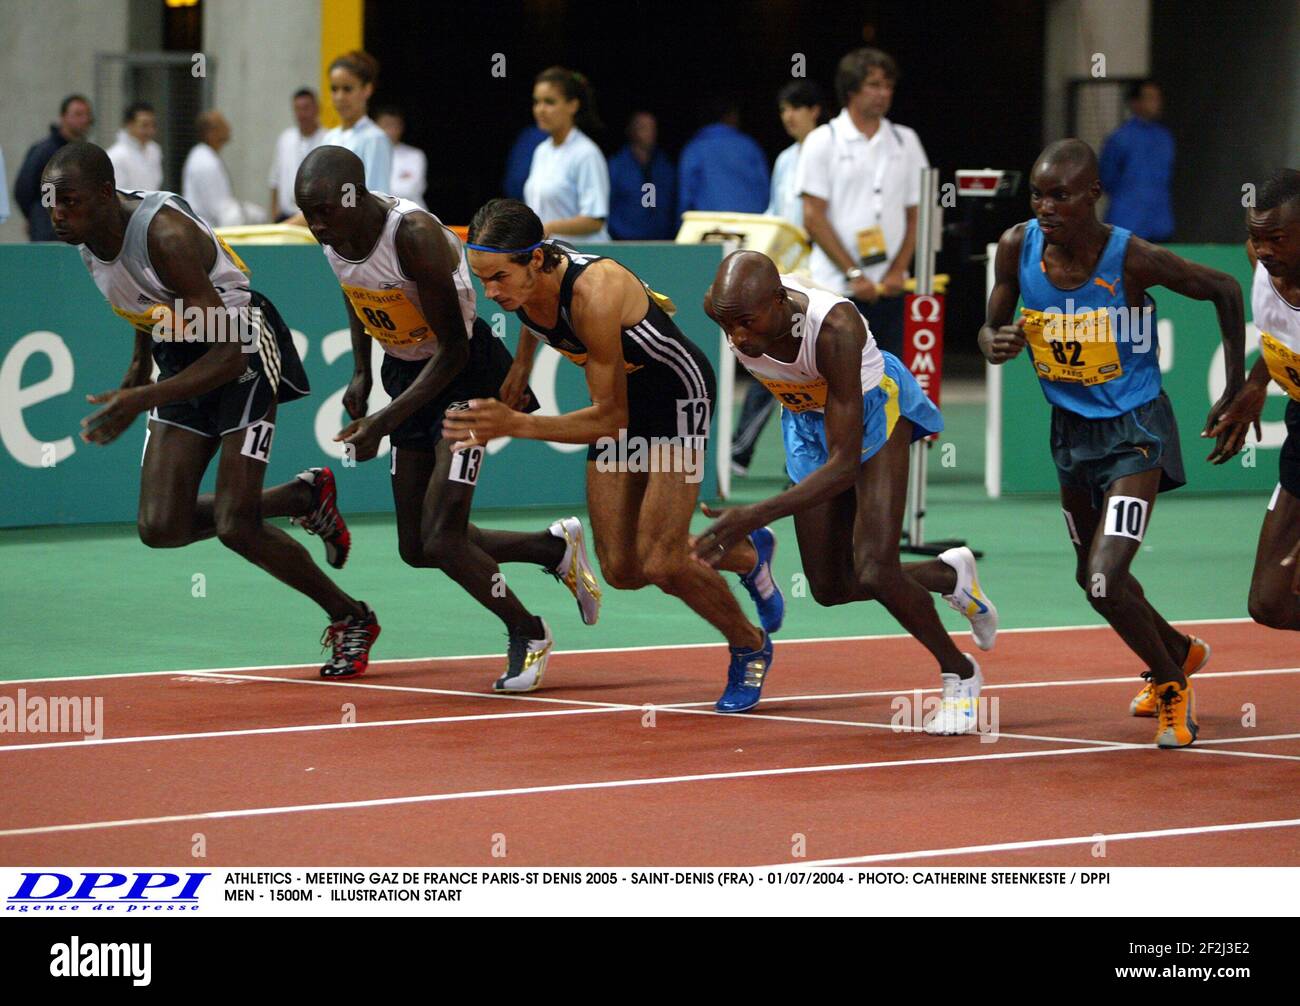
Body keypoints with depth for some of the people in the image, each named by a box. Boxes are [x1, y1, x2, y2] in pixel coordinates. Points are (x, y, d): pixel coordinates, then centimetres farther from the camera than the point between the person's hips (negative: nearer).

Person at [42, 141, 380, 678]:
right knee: (161, 528, -3)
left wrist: (142, 399, -37)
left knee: (234, 527, -14)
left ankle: (352, 619, 8)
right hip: (182, 361, 8)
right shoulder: (85, 236, -7)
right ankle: (303, 497, 20)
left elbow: (229, 354, -31)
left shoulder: (165, 235, -31)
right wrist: (138, 374, 14)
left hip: (244, 356, -8)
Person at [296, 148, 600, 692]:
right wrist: (361, 375, 8)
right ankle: (557, 546, 27)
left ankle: (527, 634, 9)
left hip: (465, 373, -8)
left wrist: (384, 422, -29)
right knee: (416, 549, 8)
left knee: (441, 540, -16)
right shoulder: (332, 232, -9)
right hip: (406, 371, 8)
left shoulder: (415, 235, -30)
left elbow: (452, 349, -26)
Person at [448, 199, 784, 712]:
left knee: (659, 564, -16)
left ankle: (750, 647, 13)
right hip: (621, 398, 7)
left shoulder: (595, 294, -39)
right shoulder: (518, 279, -17)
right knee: (622, 569, 3)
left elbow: (610, 419, -33)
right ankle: (747, 553, 31)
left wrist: (516, 424, -38)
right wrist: (521, 367, 12)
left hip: (678, 395, -7)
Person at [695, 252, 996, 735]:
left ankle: (958, 674, 7)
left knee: (874, 570, -19)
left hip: (873, 406, -6)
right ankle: (949, 575, 34)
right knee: (831, 588, 6)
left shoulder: (835, 329, -42)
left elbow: (845, 465, -41)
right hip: (806, 418, 6)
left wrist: (755, 516, -51)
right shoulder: (725, 306, -28)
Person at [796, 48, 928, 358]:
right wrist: (853, 274, -11)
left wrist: (897, 271, -3)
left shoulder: (906, 142, 12)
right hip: (835, 287, -3)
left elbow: (915, 215, 12)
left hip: (890, 289, 3)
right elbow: (813, 218, -4)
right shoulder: (823, 142, 1)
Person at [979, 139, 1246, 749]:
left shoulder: (1132, 258, -24)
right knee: (1093, 578, 22)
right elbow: (992, 329, 2)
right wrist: (996, 344, -23)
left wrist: (1236, 393, -6)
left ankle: (1172, 686, 7)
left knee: (1105, 583, -20)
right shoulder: (1018, 247, -12)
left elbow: (1224, 290, -9)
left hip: (1134, 430, -6)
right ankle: (1180, 651, 51)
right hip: (1070, 430, 6)